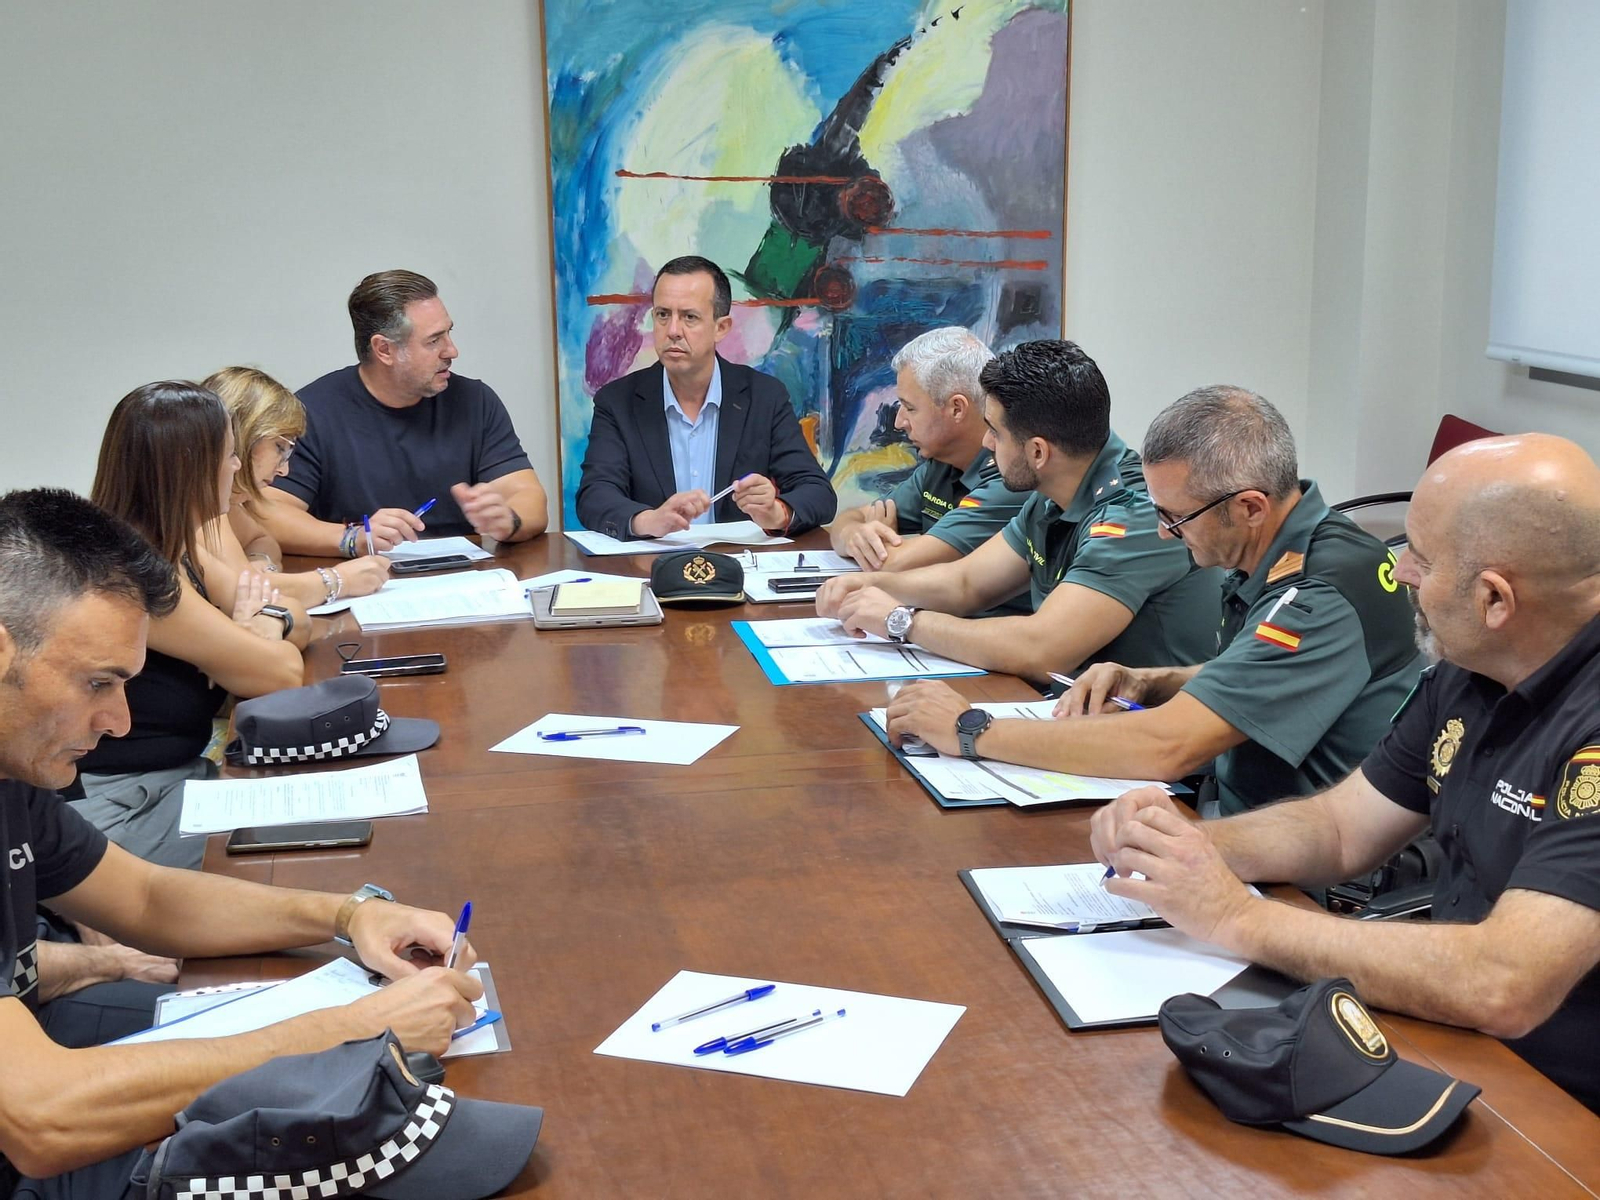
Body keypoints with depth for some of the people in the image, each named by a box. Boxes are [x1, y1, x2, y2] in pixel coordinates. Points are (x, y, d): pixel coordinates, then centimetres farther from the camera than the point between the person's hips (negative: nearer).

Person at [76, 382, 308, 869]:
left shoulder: (179, 551, 5)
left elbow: (299, 624, 9)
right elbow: (284, 673, -19)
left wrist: (264, 624, -12)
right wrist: (255, 631, 1)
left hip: (176, 772, 8)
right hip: (116, 807, -8)